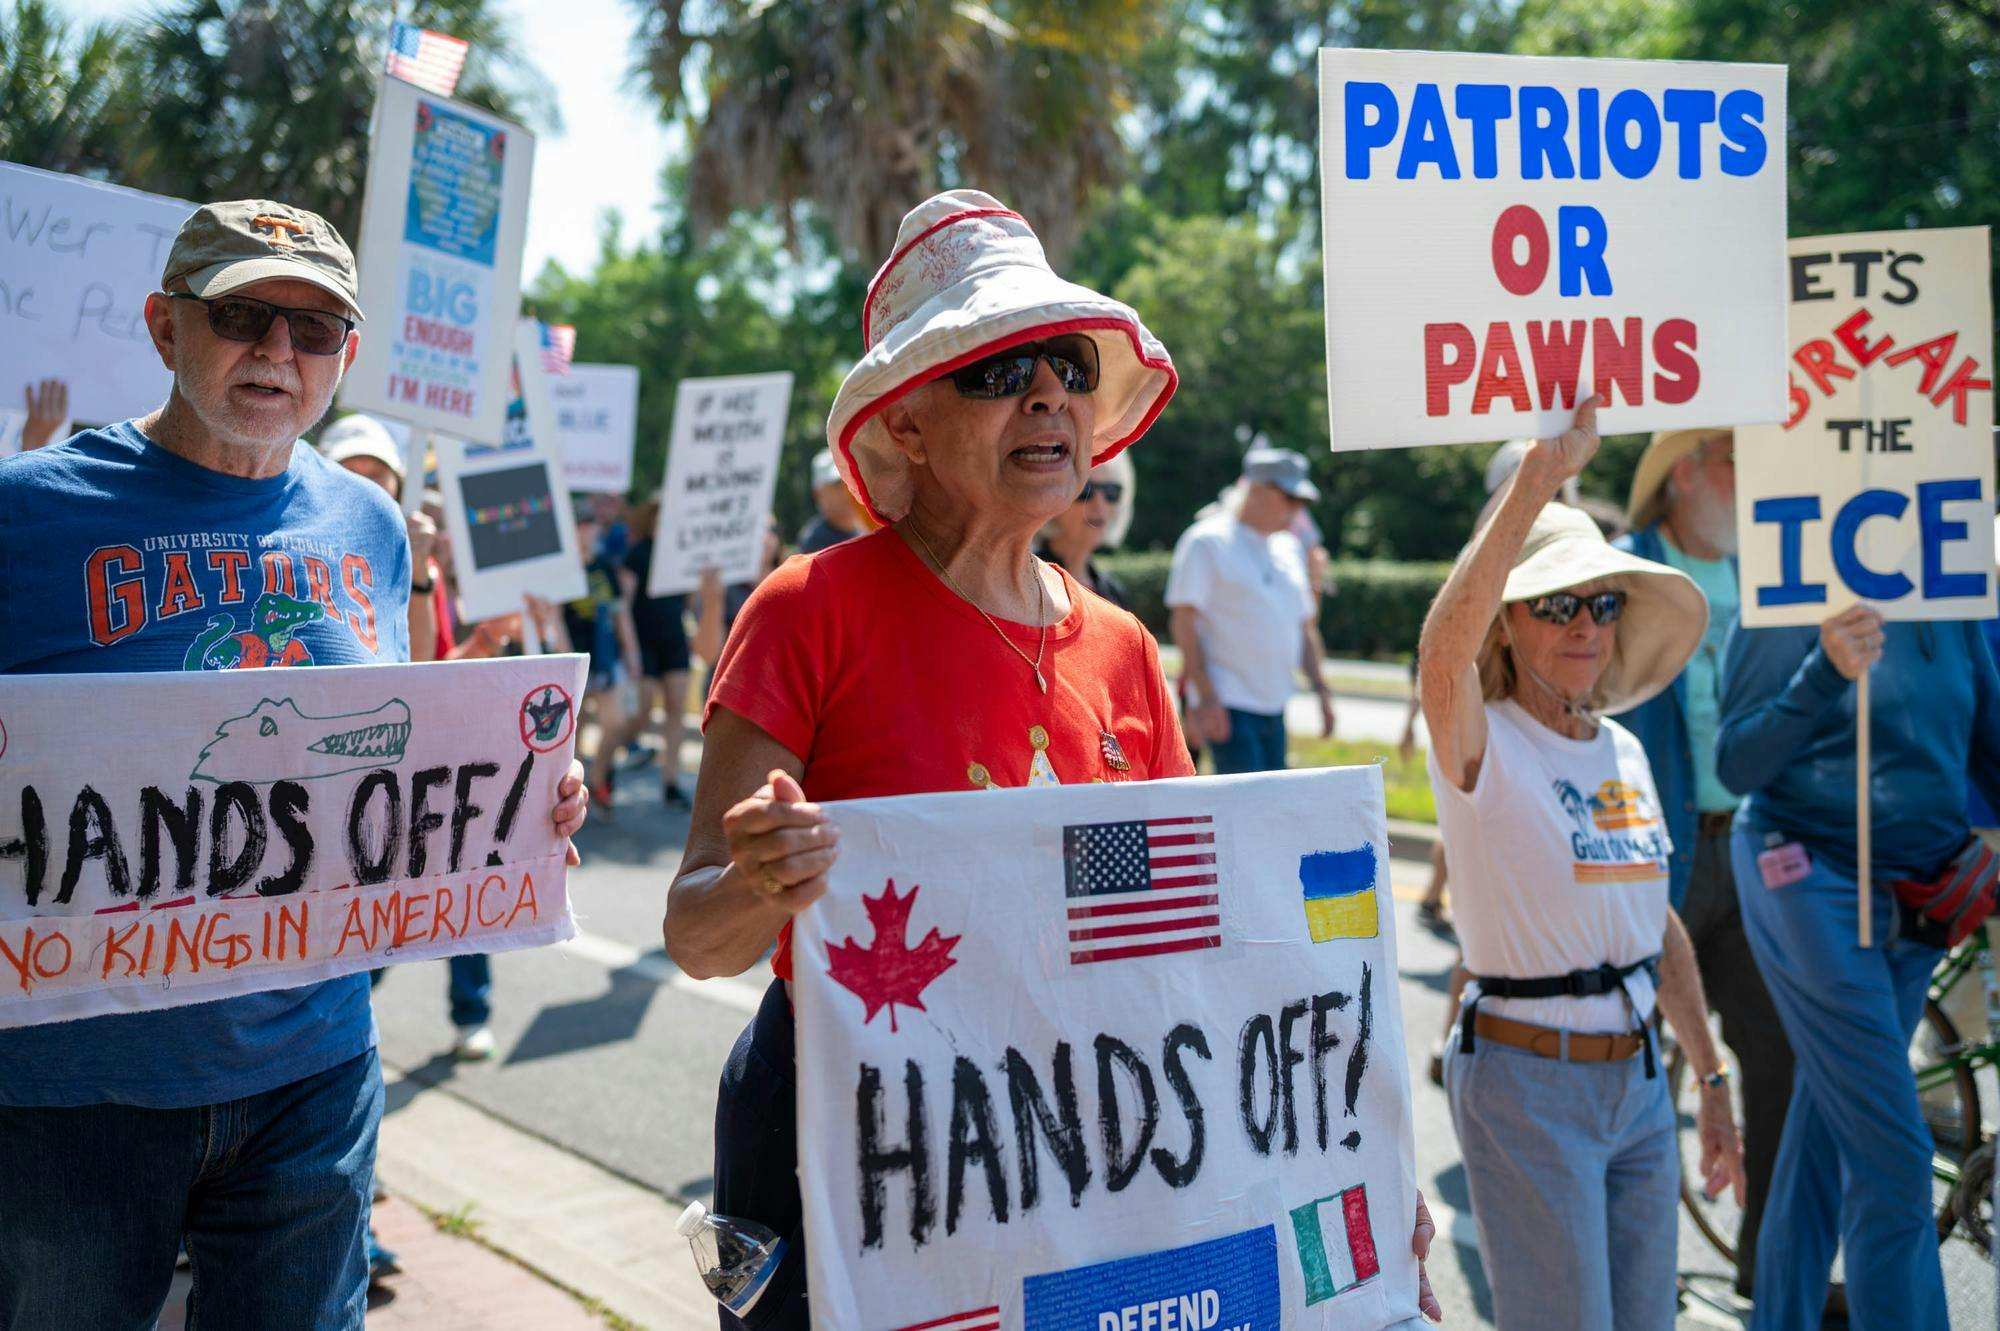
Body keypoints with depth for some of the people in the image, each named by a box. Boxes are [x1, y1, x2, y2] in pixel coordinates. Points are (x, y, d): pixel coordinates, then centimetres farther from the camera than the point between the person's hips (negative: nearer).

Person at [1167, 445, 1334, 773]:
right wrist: (1205, 696, -18)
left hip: (1274, 706, 7)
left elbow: (1304, 625, 22)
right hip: (1228, 707, -7)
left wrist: (1321, 688, 14)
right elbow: (1183, 622, -11)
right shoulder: (1208, 542, -6)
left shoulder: (1289, 548, 16)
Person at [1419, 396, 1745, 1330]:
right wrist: (1536, 478, -38)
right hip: (1527, 1085, -6)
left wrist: (1712, 1081, 18)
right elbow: (1444, 642, -35)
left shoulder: (1624, 751, 9)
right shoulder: (1480, 746, -11)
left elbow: (1661, 928, 16)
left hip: (1638, 1079, 7)